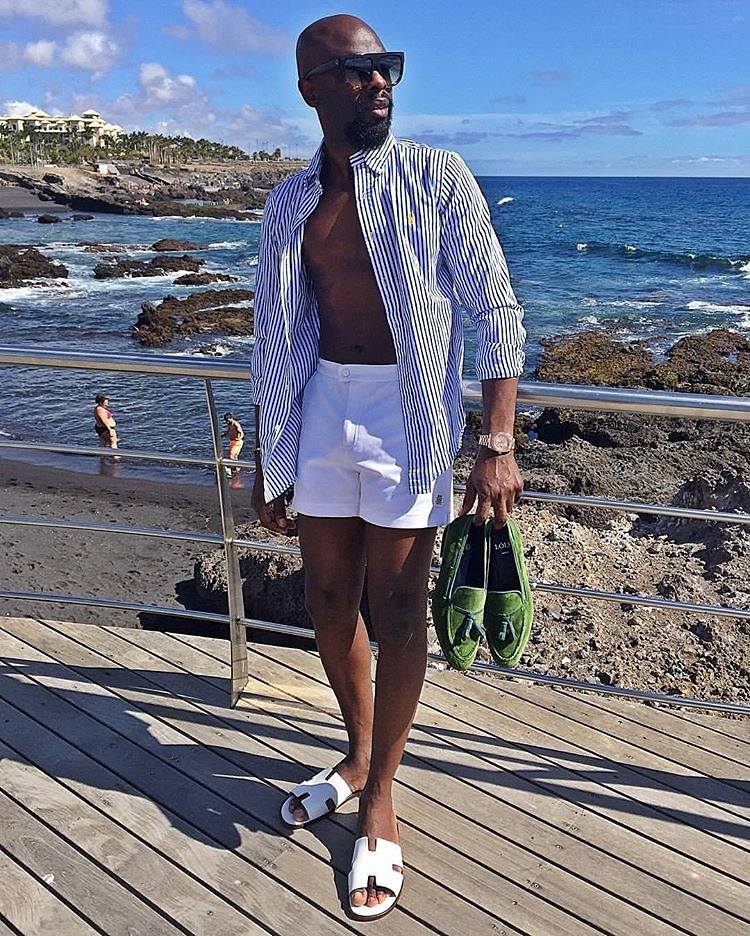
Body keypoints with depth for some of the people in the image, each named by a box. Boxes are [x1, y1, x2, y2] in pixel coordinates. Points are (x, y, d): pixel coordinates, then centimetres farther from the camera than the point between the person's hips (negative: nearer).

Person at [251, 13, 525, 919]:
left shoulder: (437, 178, -4)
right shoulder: (289, 203, 9)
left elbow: (496, 312, -7)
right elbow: (273, 340, 13)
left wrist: (498, 445, -15)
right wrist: (265, 458, 13)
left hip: (407, 412, -4)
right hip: (322, 407, 5)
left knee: (397, 609, 3)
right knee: (327, 600, 12)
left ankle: (380, 797, 23)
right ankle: (359, 752, 38)